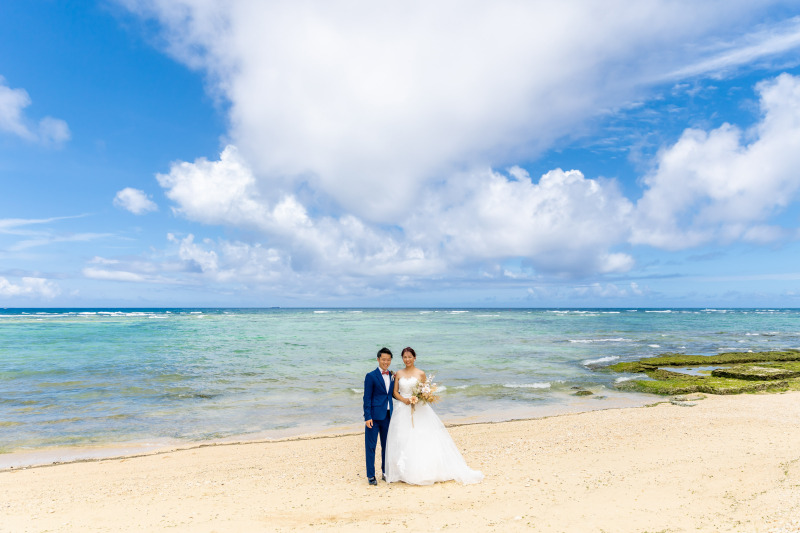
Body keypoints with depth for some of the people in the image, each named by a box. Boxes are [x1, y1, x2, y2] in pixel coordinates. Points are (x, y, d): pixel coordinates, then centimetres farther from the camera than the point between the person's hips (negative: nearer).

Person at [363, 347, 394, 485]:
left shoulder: (392, 376, 9)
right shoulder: (371, 376, -8)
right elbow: (367, 398, -10)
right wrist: (368, 417, -14)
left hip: (387, 416, 5)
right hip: (374, 416, -5)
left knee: (387, 446, 14)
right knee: (370, 446, 3)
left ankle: (385, 472, 28)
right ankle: (370, 475, 15)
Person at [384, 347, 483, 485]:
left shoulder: (420, 374, 0)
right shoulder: (399, 374, 7)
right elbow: (395, 392, 7)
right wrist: (404, 400, -10)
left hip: (419, 410, -2)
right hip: (403, 410, 2)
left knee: (422, 440, -4)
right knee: (402, 441, 1)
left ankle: (425, 472, 7)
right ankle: (405, 473, 10)